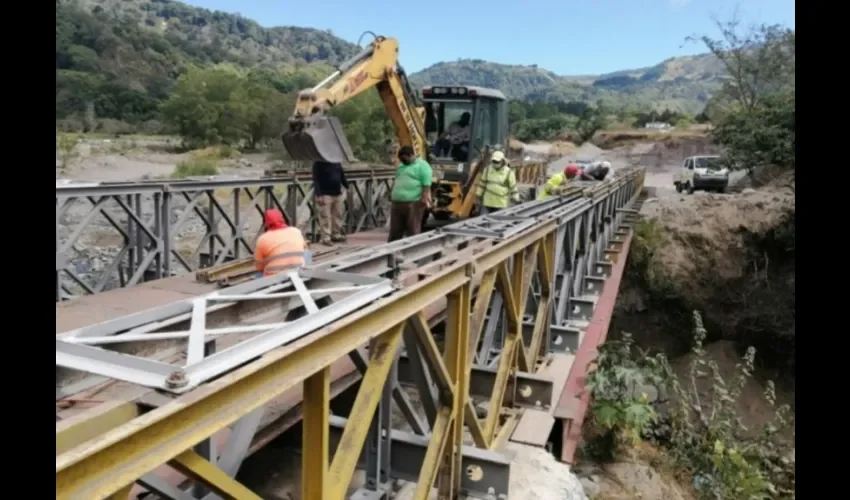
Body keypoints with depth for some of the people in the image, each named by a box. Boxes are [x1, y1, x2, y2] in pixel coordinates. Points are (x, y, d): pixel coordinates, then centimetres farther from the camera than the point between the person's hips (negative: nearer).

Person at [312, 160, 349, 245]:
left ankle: (336, 235, 24)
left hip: (337, 193, 7)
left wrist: (348, 187, 10)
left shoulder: (337, 163, 11)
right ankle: (326, 238, -1)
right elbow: (316, 179, -13)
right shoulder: (318, 163, -8)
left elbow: (342, 176, 20)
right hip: (325, 194, -7)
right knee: (325, 217, -6)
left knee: (337, 215, 12)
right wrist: (318, 195, -21)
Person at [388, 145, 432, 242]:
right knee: (394, 232, 11)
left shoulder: (422, 165, -4)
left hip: (413, 204, -8)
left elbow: (426, 185, -11)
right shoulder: (401, 166, 22)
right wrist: (392, 193, 24)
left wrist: (424, 198, -19)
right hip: (397, 203, 8)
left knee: (413, 232, -3)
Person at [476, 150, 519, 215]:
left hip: (501, 204, -2)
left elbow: (513, 187, -1)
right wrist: (479, 195, 15)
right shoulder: (487, 169, 1)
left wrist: (517, 200, 1)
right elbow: (482, 182, 12)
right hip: (487, 202, 2)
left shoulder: (509, 172, -7)